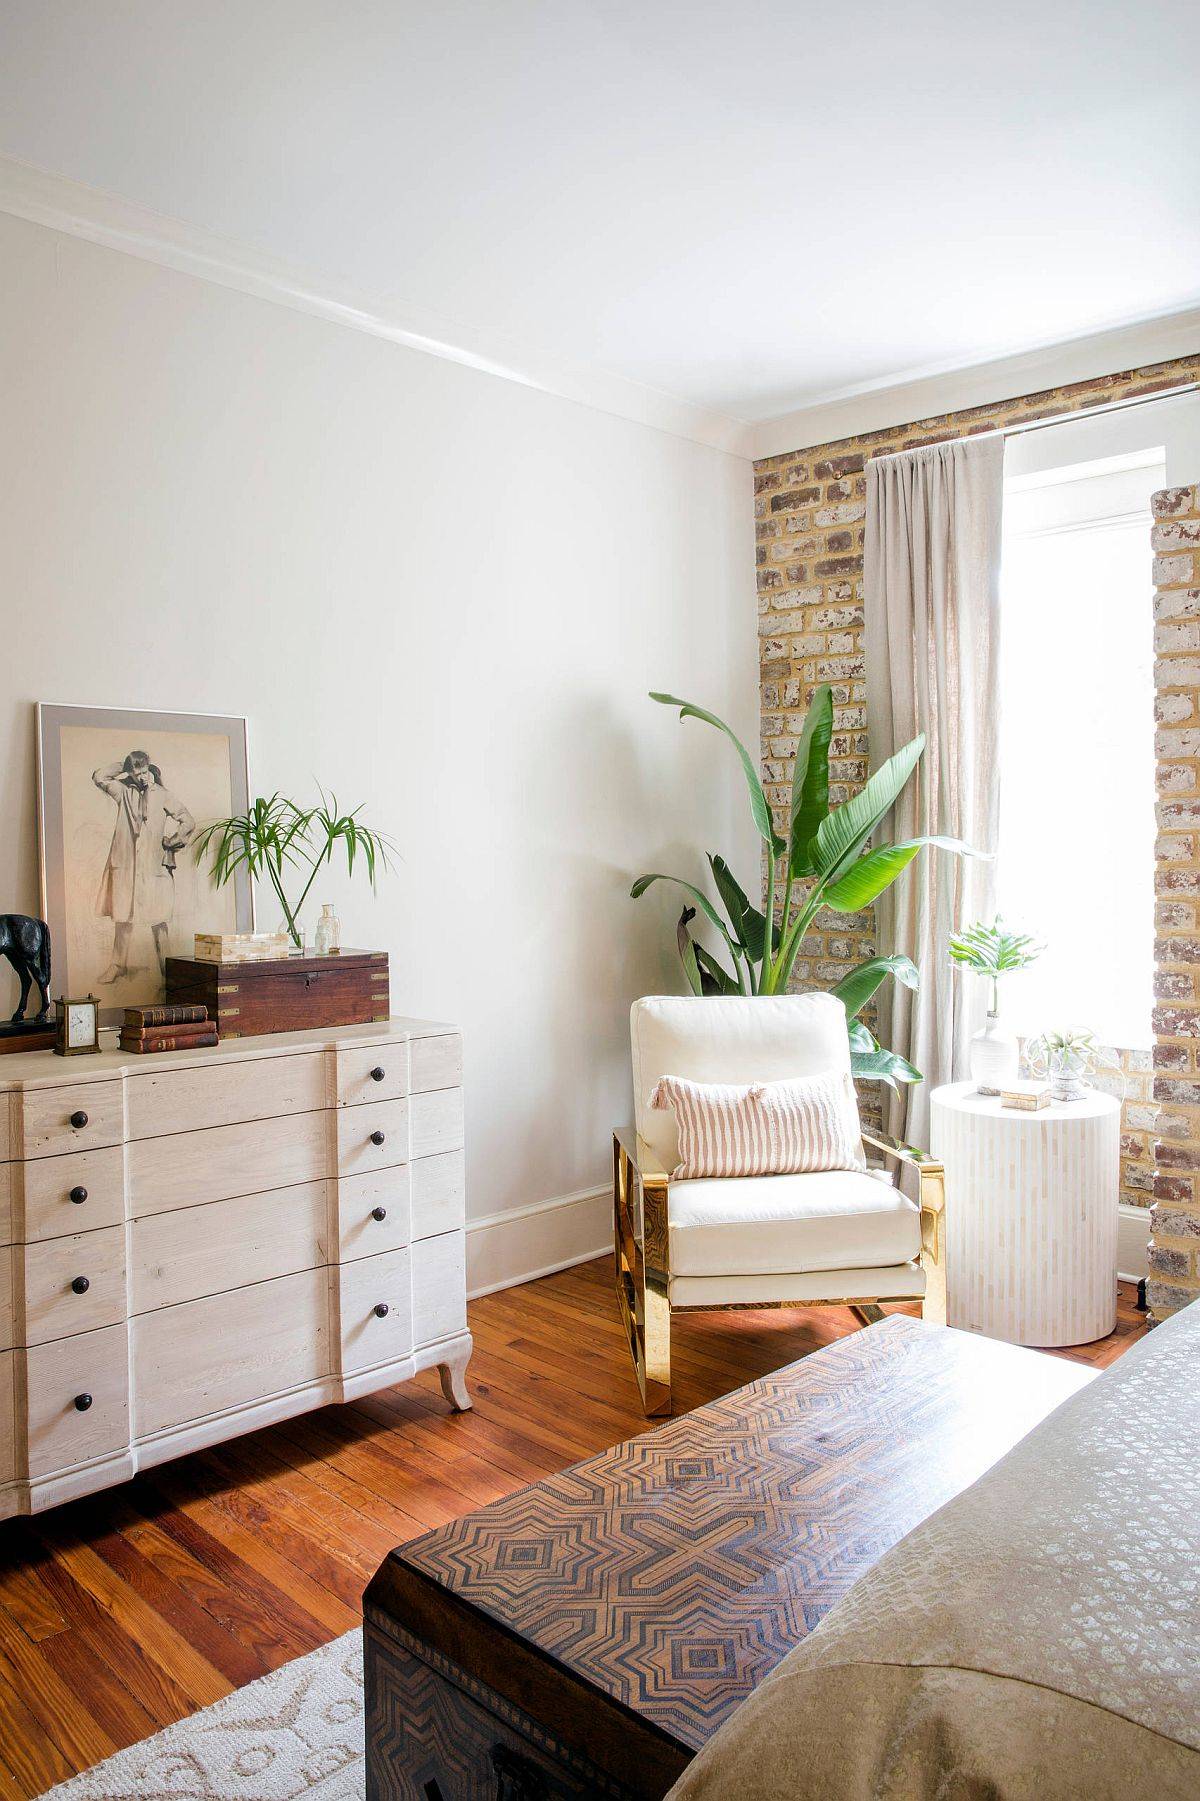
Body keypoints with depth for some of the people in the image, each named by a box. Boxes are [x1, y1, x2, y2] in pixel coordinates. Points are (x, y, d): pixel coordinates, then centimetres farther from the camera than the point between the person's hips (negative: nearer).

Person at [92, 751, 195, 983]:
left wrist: (172, 842, -2)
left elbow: (188, 822, 5)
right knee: (122, 917, 5)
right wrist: (122, 767, 5)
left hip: (155, 866, -2)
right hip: (125, 865, 2)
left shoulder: (163, 795, 4)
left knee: (159, 920, -2)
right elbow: (99, 777, 0)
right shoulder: (123, 792, 9)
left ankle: (166, 966, 2)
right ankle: (118, 966, 13)